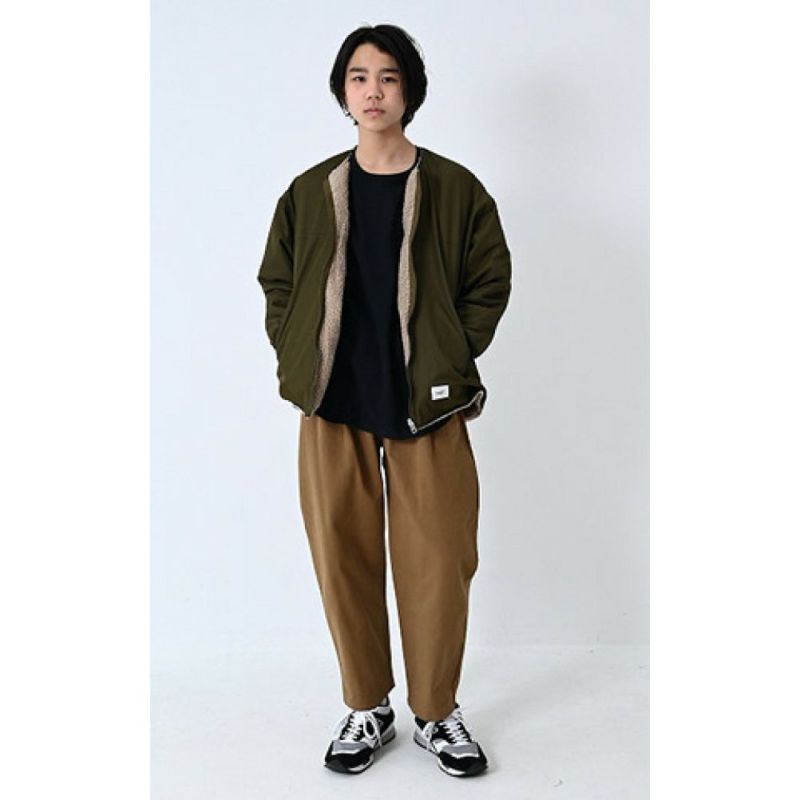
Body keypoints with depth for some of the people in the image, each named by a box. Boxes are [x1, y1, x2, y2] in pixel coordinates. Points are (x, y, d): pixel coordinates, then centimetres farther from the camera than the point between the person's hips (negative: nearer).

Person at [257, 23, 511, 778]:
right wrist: (299, 363, 1)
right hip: (333, 405, 2)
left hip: (427, 405, -1)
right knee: (343, 557, 7)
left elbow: (490, 282, 4)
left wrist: (451, 360, -4)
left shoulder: (454, 187, 1)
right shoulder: (309, 192, 7)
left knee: (436, 561, 3)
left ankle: (437, 713, 23)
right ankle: (366, 708, 26)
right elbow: (277, 285, 12)